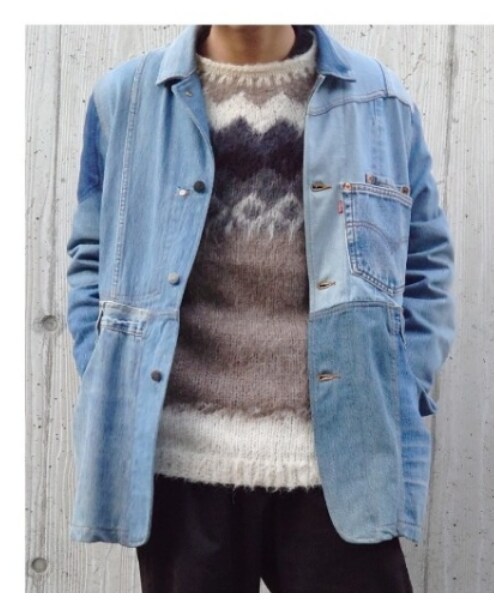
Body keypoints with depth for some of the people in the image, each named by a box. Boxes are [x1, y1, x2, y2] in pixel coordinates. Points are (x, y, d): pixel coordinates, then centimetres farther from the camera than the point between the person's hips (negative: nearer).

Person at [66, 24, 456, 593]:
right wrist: (108, 389, -1)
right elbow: (92, 258, 12)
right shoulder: (125, 97, 7)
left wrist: (401, 397, -2)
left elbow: (427, 265, 9)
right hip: (178, 452, 1)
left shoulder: (379, 99, 7)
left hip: (339, 457, 0)